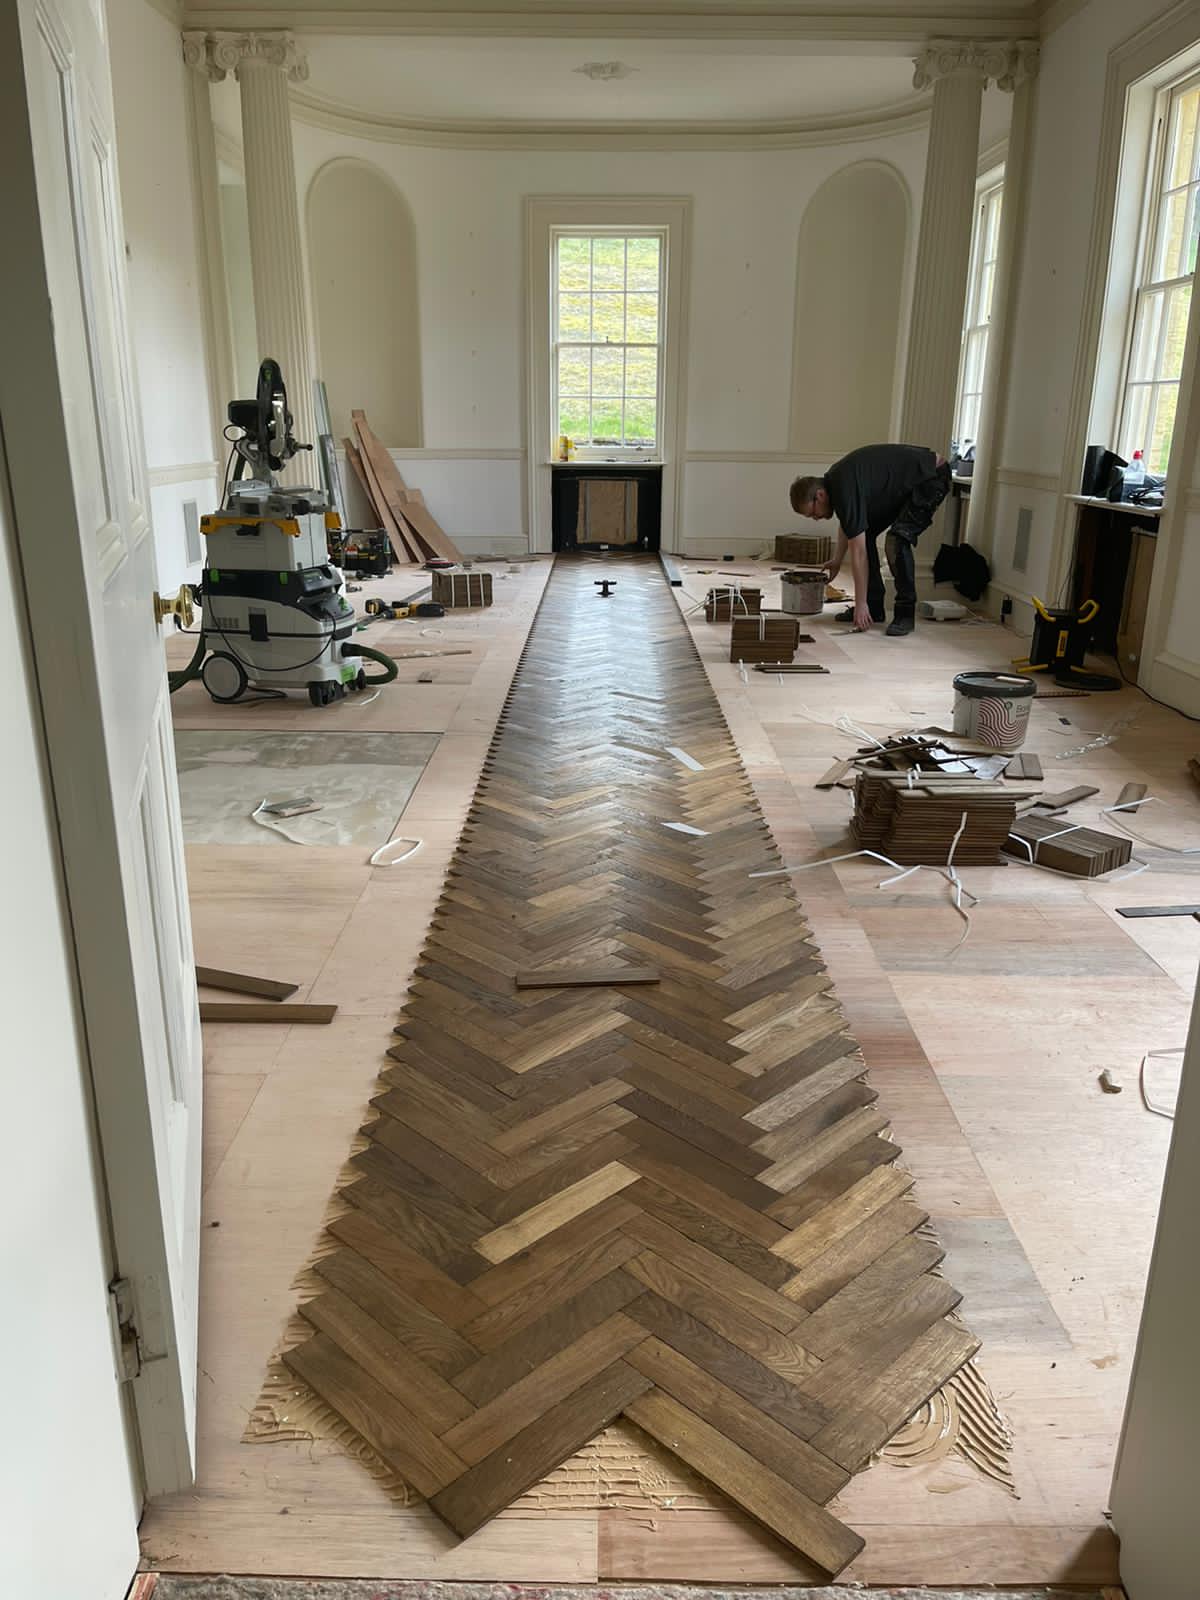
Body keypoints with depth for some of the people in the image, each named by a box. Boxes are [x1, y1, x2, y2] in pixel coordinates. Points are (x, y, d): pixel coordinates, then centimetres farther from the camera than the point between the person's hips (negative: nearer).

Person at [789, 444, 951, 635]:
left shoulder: (846, 492, -29)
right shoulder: (832, 481, -1)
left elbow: (858, 553, -27)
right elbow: (847, 523, 20)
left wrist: (860, 605, -23)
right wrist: (837, 561, 24)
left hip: (931, 477, -10)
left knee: (896, 540, -26)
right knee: (864, 533, 4)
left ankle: (906, 614, -15)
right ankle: (874, 608, 9)